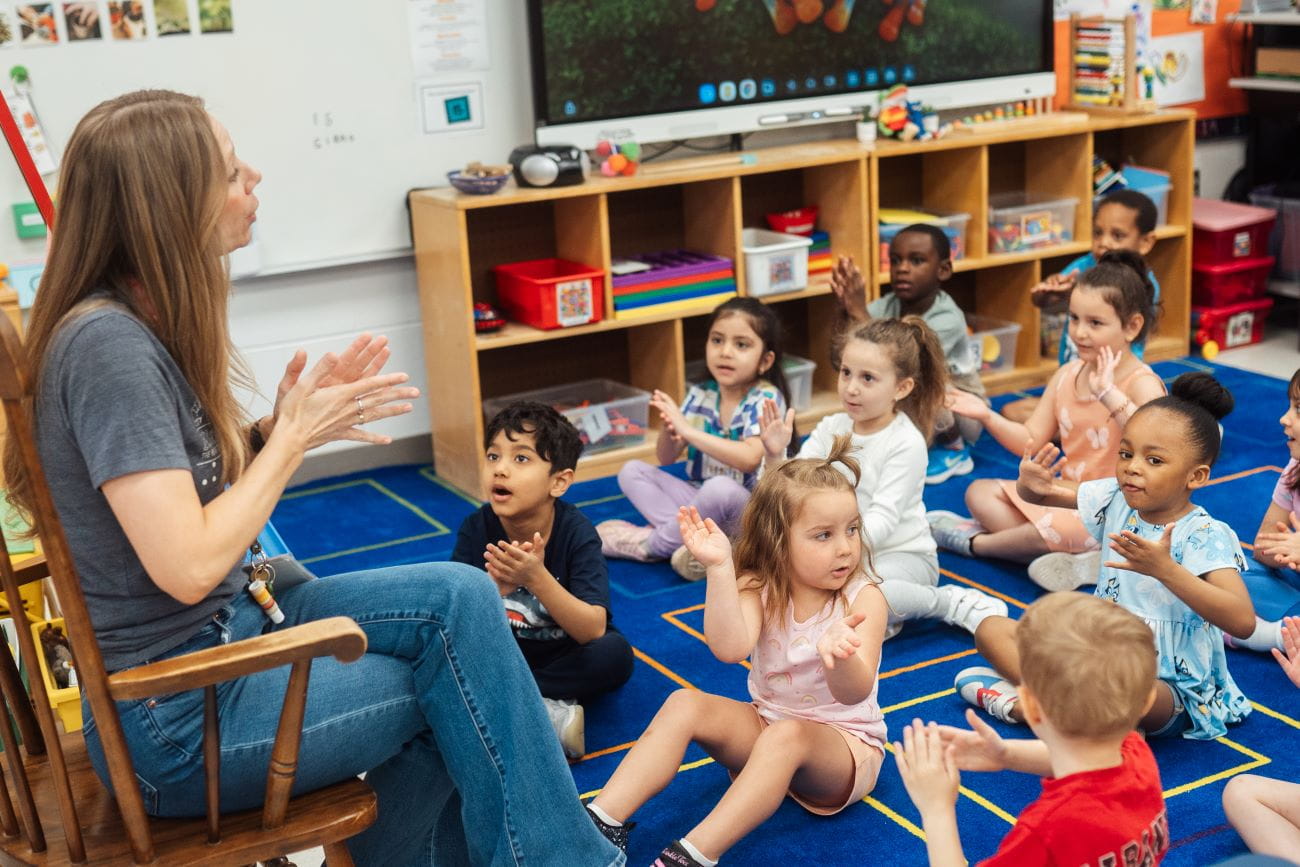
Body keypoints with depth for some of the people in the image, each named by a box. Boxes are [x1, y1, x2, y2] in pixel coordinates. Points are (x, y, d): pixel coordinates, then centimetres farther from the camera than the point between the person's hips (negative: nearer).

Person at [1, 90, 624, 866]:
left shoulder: (142, 321, 4)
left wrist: (285, 424, -7)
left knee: (458, 597, 1)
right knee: (466, 679, -3)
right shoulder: (106, 343, -25)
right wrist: (293, 436, -16)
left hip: (225, 627, 8)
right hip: (178, 718, -8)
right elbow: (189, 565, -28)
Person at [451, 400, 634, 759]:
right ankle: (551, 714, -27)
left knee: (615, 654, -31)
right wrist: (495, 585, -43)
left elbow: (593, 630, -30)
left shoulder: (576, 531, -22)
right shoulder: (475, 530, -16)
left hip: (567, 654, -1)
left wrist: (536, 578, -45)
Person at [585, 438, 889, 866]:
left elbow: (855, 693, -30)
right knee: (684, 704, -18)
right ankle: (603, 821, -27)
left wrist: (838, 653, -53)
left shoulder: (864, 598, -15)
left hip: (846, 746, -4)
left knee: (786, 735, -36)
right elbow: (730, 648, -30)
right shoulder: (760, 590, -8)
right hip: (765, 726, 4)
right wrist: (720, 567, -39)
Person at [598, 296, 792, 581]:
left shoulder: (766, 399, -14)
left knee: (720, 488, -38)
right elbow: (666, 458, 3)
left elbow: (750, 458, -31)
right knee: (632, 471, -5)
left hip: (745, 508, -6)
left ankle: (651, 542, -14)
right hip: (699, 500, 6)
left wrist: (687, 430, -32)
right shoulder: (700, 395, 2)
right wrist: (669, 428, -21)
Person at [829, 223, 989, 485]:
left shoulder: (948, 318, -27)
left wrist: (860, 313, -44)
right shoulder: (888, 306, -13)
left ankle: (954, 448, -6)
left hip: (962, 413, -5)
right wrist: (846, 309, -41)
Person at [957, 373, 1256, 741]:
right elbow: (1049, 493, 12)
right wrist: (1032, 485, -16)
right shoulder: (1116, 500, 1)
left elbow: (1243, 622, -32)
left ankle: (1019, 704, -18)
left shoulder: (1205, 536, -18)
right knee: (992, 629, -2)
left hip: (1169, 687, -7)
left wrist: (1165, 569, -42)